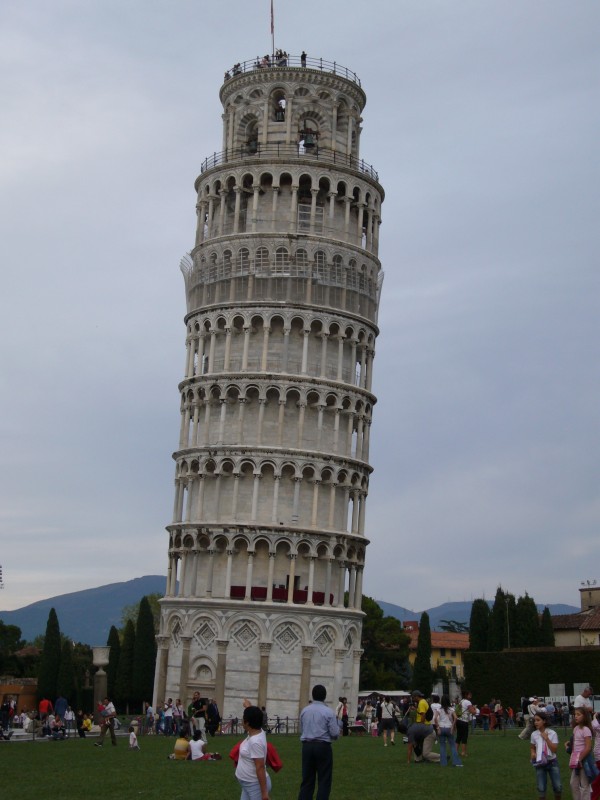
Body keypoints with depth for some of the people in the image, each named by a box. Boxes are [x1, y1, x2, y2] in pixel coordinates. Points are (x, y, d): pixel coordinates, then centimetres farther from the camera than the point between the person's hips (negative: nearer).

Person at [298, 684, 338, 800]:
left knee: (307, 779, 10)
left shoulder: (304, 710, 5)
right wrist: (338, 729, 12)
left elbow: (301, 730, 11)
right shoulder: (328, 712, -8)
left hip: (307, 746, 4)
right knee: (324, 780, 4)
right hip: (323, 746, -4)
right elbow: (334, 733, -9)